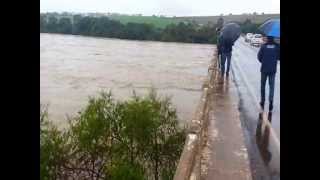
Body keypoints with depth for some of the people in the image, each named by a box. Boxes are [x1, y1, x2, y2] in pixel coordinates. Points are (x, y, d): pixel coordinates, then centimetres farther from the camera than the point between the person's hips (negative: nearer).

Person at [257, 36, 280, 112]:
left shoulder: (263, 46, -9)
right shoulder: (277, 46, -4)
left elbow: (259, 57, -7)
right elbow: (279, 57, 0)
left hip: (264, 69, -1)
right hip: (273, 70, 1)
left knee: (263, 85, 14)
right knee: (271, 86, 8)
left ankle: (262, 102, 19)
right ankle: (271, 102, -3)